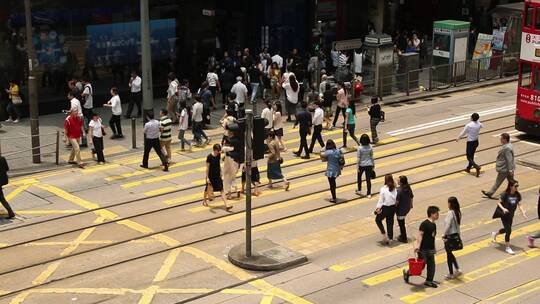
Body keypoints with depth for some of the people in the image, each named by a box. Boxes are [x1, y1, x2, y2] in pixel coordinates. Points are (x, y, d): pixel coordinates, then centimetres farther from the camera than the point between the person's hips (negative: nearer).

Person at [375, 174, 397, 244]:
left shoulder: (383, 189, -19)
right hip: (393, 208, 4)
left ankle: (384, 234, 9)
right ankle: (389, 239, 23)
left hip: (385, 208, -4)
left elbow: (381, 200, -13)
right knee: (390, 222, 16)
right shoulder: (395, 189, -8)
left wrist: (377, 208, -2)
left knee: (378, 220, 20)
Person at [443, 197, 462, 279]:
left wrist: (444, 235, -10)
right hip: (456, 235, 8)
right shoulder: (458, 212, 2)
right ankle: (457, 269, 19)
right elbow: (458, 224, 9)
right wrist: (458, 234, 16)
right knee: (450, 253, 23)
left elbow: (448, 225, -21)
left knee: (449, 254, 5)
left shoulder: (450, 213, -21)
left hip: (450, 236, -8)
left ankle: (451, 274, 13)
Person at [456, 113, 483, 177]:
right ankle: (468, 168, 34)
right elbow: (482, 126, 21)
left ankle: (477, 167, -21)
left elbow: (463, 133, -10)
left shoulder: (468, 125, -21)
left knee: (469, 157, 1)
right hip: (476, 141, 6)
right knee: (472, 155, 21)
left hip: (470, 142, -6)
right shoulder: (479, 124, -6)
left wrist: (458, 138, 7)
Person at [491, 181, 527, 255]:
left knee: (506, 229, 21)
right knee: (508, 230, -8)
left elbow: (519, 205, 1)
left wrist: (523, 212, -14)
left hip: (511, 215, 6)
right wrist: (503, 208, -29)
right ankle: (508, 248, 5)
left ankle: (495, 233, 52)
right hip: (504, 214, -6)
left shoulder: (518, 195, -5)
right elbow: (499, 203, -12)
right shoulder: (505, 194, -19)